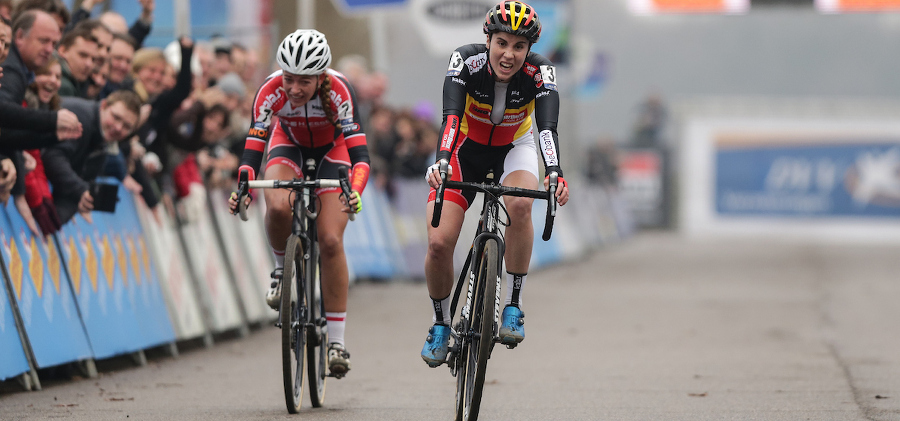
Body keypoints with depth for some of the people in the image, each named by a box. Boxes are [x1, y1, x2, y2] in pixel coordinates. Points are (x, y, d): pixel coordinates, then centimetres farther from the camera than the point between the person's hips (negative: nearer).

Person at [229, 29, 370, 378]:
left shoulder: (339, 91, -35)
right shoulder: (271, 91, -31)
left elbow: (359, 152, -39)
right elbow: (252, 149, -31)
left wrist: (355, 192, -57)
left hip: (332, 150, -1)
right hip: (289, 145, 1)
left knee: (330, 241, -15)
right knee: (278, 206, -33)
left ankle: (337, 340, -7)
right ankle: (282, 267, -2)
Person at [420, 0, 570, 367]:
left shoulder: (539, 72, -26)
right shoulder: (466, 61, -28)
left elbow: (547, 127, -38)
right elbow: (450, 116, -39)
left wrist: (555, 174, -57)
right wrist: (441, 162, -57)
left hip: (513, 149, 0)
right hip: (466, 148, 0)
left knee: (519, 203, -35)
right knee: (439, 244, -15)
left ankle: (513, 307, -21)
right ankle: (440, 324, 12)